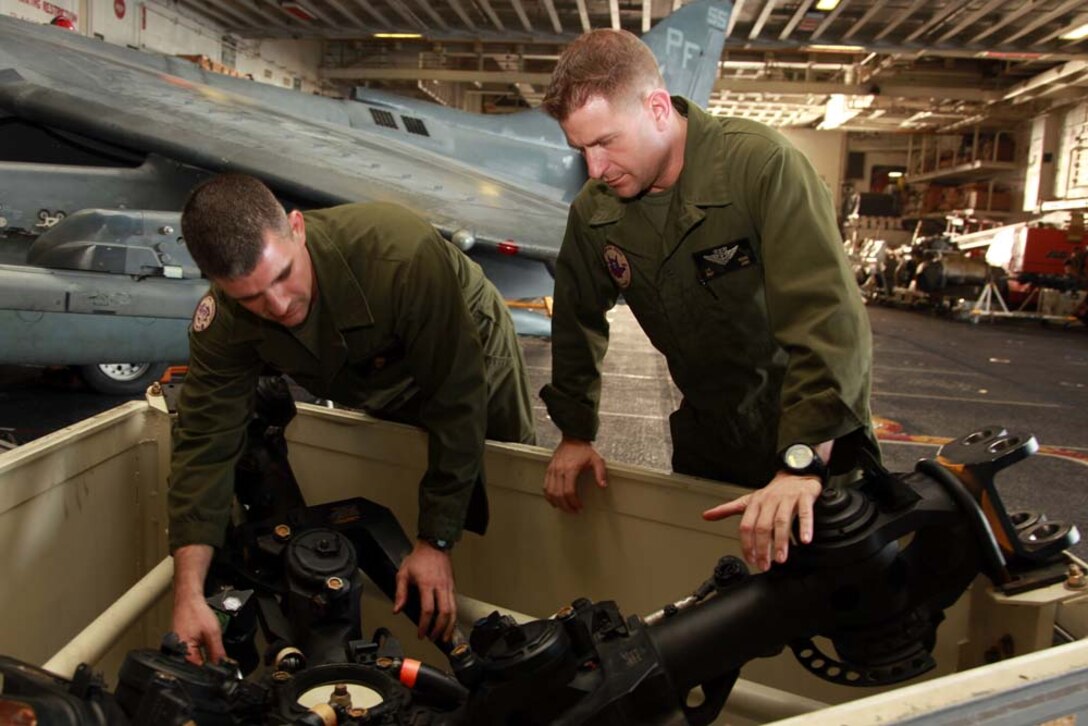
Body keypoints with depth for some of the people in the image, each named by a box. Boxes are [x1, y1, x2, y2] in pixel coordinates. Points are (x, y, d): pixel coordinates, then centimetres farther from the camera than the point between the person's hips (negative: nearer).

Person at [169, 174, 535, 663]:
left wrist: (436, 542, -34)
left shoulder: (401, 253, -45)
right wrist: (188, 592, -37)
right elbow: (205, 442, -27)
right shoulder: (222, 324, -29)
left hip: (471, 363, -3)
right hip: (377, 396, 4)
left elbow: (456, 399, -38)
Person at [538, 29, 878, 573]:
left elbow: (828, 317, -33)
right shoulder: (593, 211, -7)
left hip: (811, 439, -4)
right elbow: (578, 319, 8)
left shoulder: (762, 164, -25)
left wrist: (802, 463, -40)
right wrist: (576, 433, 5)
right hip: (706, 440, 5)